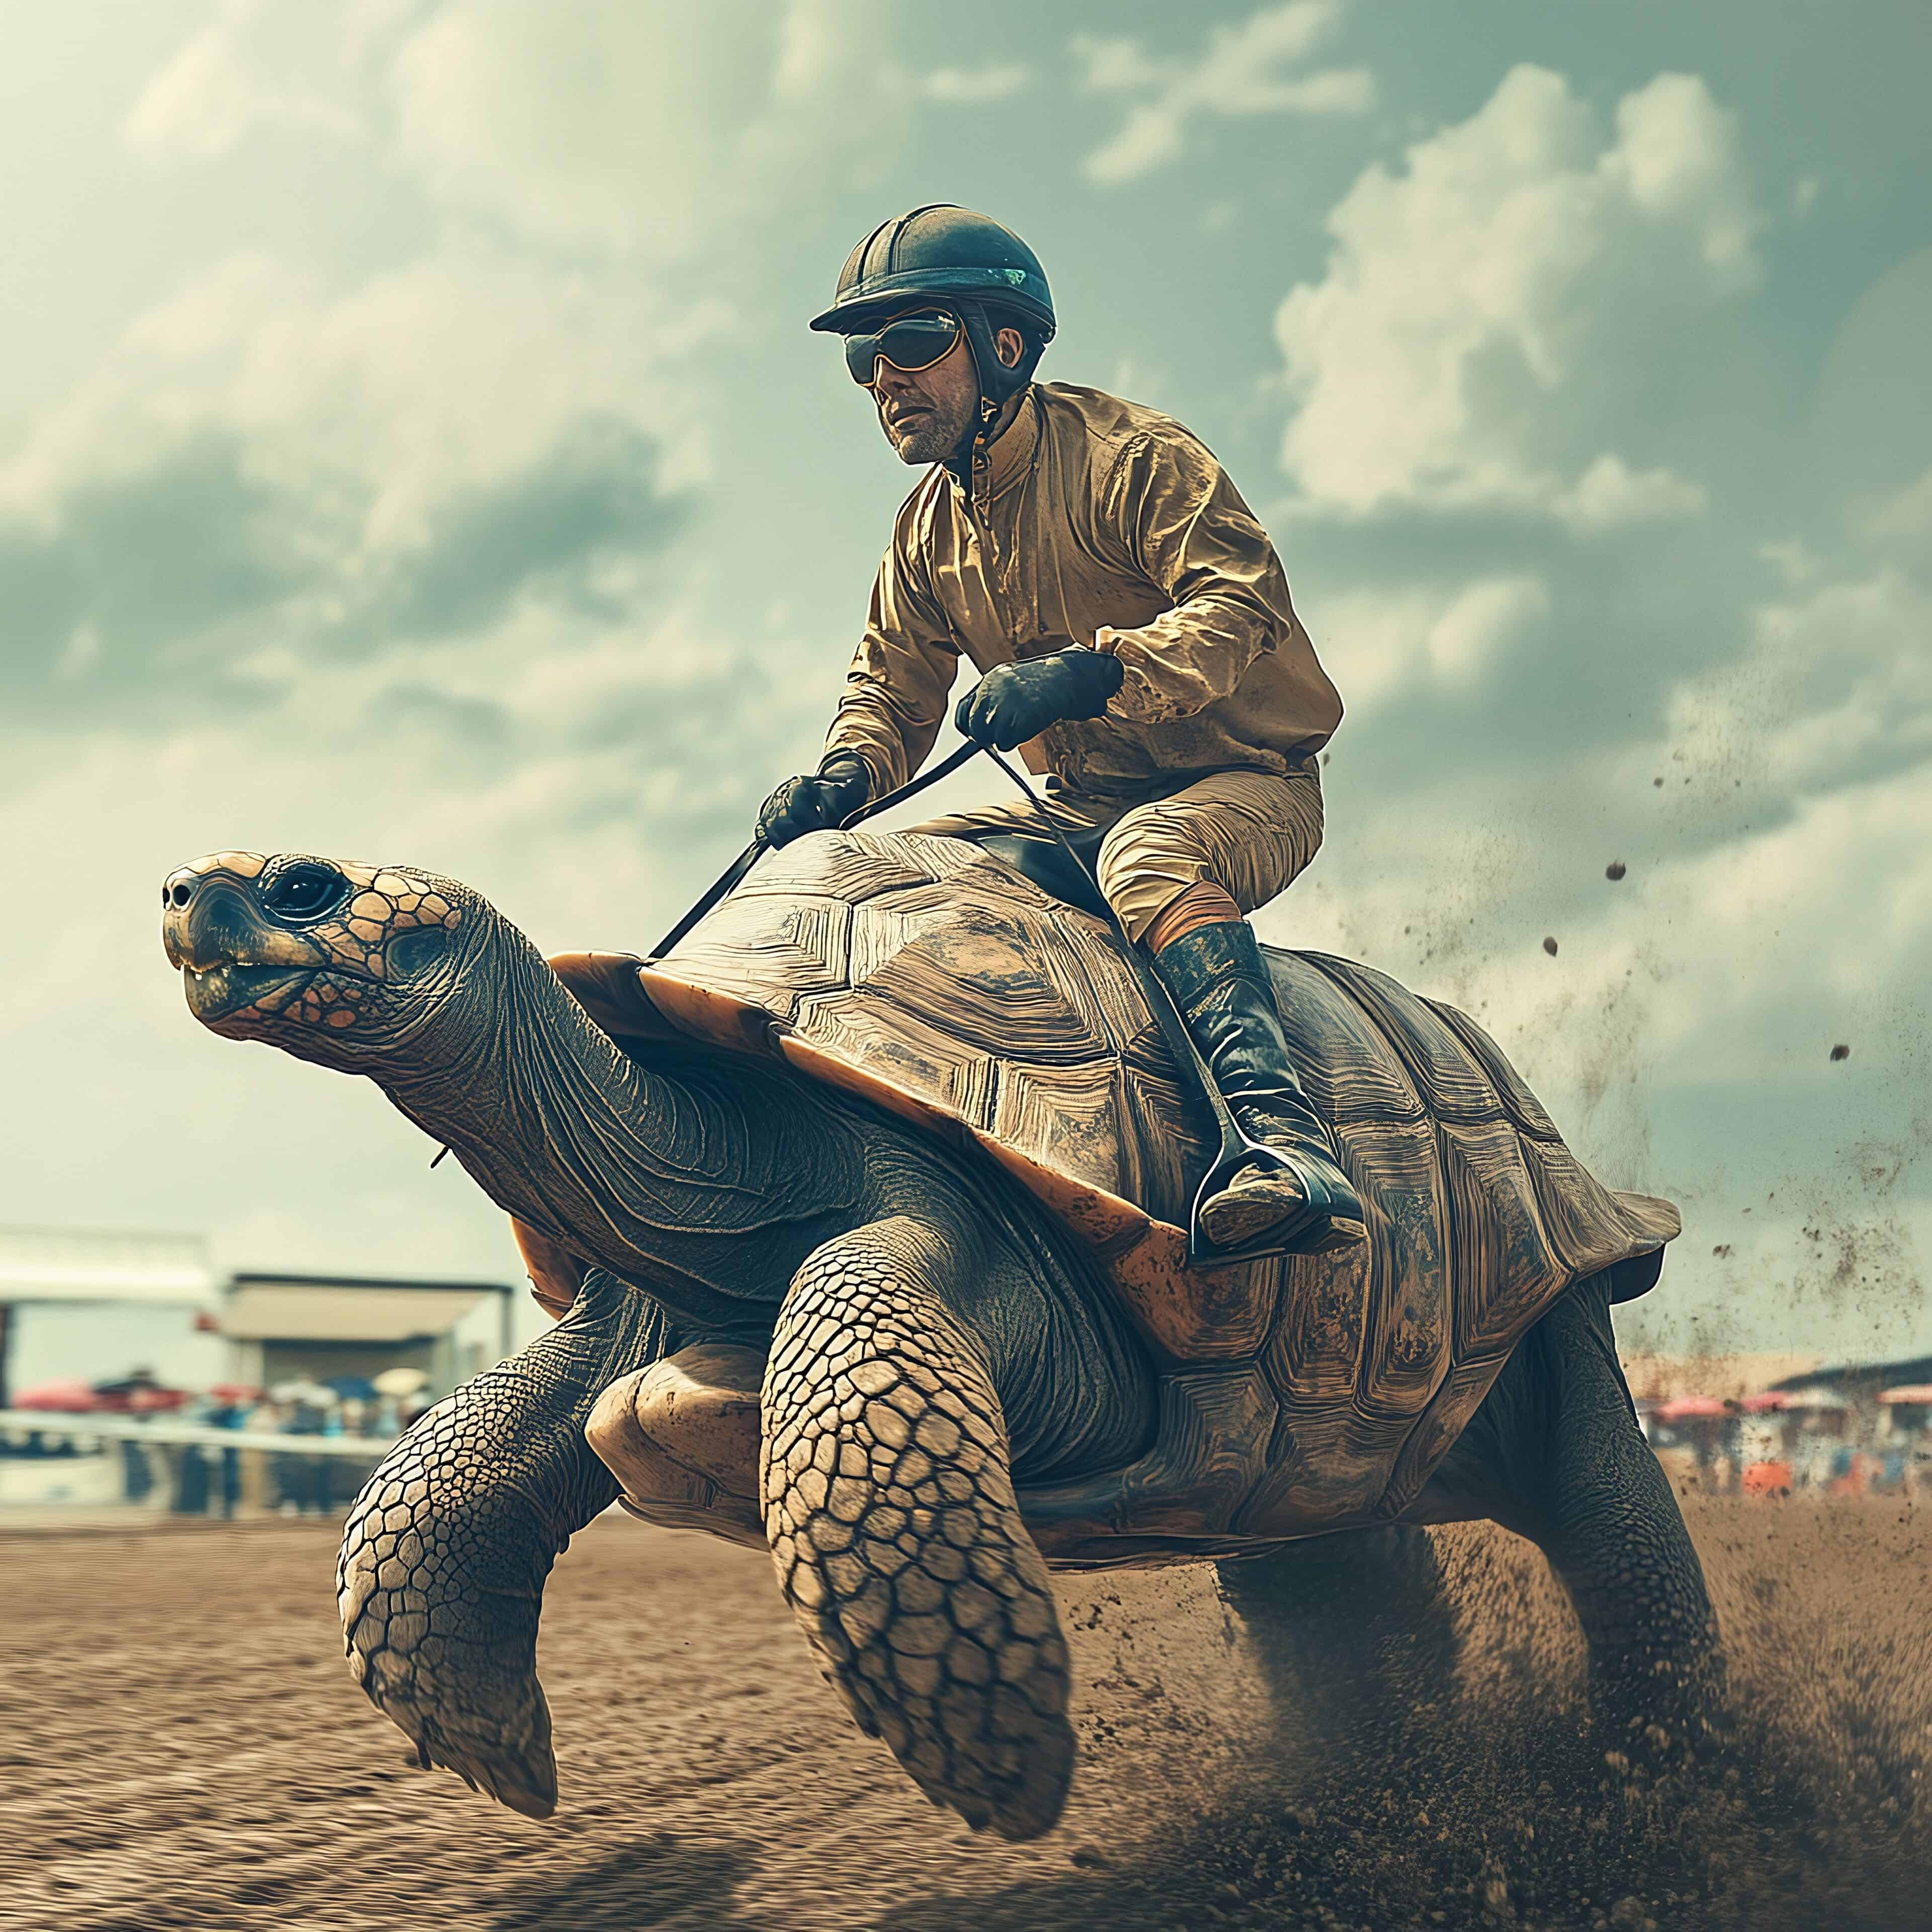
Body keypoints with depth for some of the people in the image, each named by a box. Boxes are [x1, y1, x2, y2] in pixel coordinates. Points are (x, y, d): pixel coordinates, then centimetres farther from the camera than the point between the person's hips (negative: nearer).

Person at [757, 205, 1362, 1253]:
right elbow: (893, 685, 15)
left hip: (1243, 786, -7)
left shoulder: (1126, 453, -14)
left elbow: (1246, 602, -26)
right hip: (1085, 809, 8)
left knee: (1150, 857, -41)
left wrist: (1088, 673, -40)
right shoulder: (929, 524, 9)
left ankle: (1285, 1137, -58)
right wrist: (845, 774, -9)